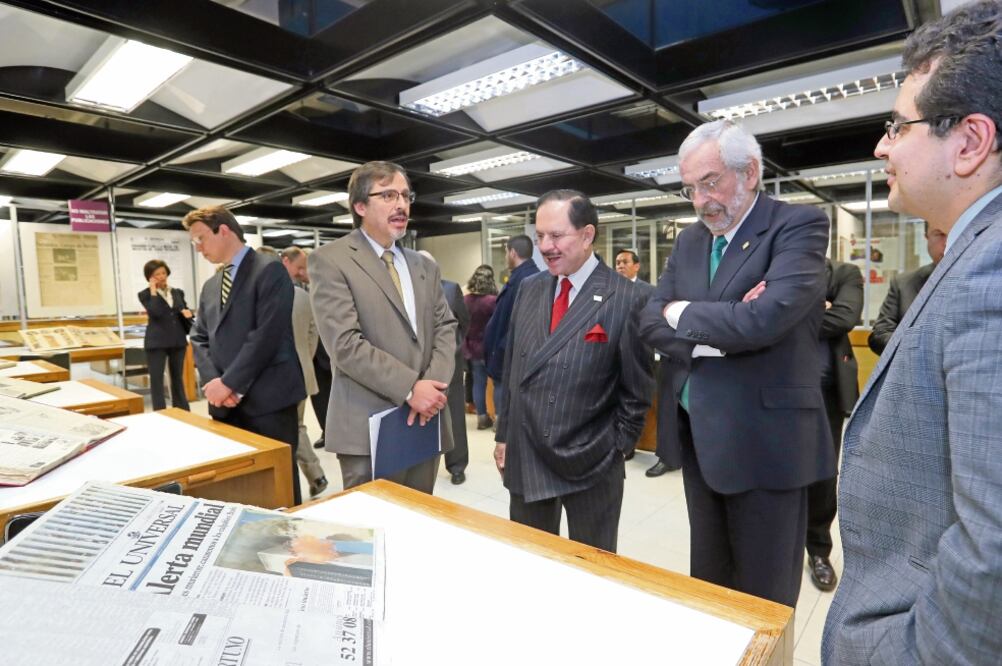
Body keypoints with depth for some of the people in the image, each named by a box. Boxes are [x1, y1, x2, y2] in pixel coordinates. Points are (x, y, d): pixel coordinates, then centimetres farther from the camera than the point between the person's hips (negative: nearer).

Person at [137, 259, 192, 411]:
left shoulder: (178, 292, 10)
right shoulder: (146, 294, -2)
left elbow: (185, 311, 15)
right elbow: (155, 313, -18)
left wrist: (188, 313, -8)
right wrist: (153, 291, -13)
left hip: (178, 341, 4)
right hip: (157, 342, -4)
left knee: (178, 378, 13)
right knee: (157, 380, -1)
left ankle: (183, 413, 20)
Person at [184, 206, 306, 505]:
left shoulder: (269, 270, -6)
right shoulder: (210, 286, 18)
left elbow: (267, 334, -16)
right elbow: (199, 338, 13)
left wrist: (229, 382, -14)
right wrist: (213, 382, -5)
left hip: (267, 399, -7)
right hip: (226, 403, 7)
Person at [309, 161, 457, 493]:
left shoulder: (425, 266, 14)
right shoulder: (330, 260, -6)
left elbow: (446, 328, 8)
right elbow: (345, 344, -15)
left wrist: (432, 385, -10)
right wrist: (410, 388, -18)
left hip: (425, 421, 6)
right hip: (370, 428, -5)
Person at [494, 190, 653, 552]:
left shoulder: (626, 299, -12)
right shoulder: (529, 290, 4)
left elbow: (636, 391, -6)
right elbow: (511, 369, 10)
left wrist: (614, 450, -4)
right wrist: (504, 435, 10)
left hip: (590, 464, -4)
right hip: (524, 459, 5)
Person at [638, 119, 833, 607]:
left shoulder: (799, 225, -10)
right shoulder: (689, 241, 9)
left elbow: (766, 318, -27)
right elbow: (651, 322, 1)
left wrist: (684, 313, -11)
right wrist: (717, 334, -16)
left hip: (764, 441, -6)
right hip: (696, 438, 6)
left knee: (763, 596, 12)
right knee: (706, 577, 22)